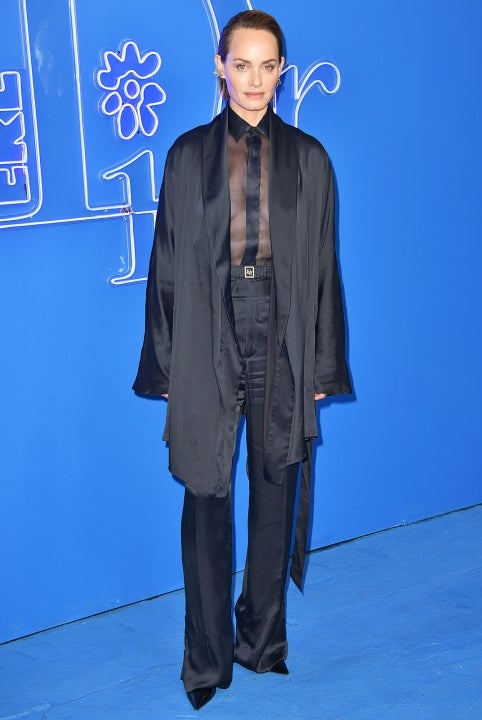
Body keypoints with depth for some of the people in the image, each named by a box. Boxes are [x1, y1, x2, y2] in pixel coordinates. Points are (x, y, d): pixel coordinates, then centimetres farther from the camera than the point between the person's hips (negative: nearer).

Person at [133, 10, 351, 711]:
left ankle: (263, 639, 28)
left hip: (283, 340, 1)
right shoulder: (189, 155, 3)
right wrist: (166, 366, 0)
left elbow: (323, 265, 6)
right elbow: (168, 265, 3)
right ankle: (208, 657, 18)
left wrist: (322, 366, 3)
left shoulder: (307, 157, 5)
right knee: (207, 501, 3)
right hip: (209, 343, -1)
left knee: (275, 496, 10)